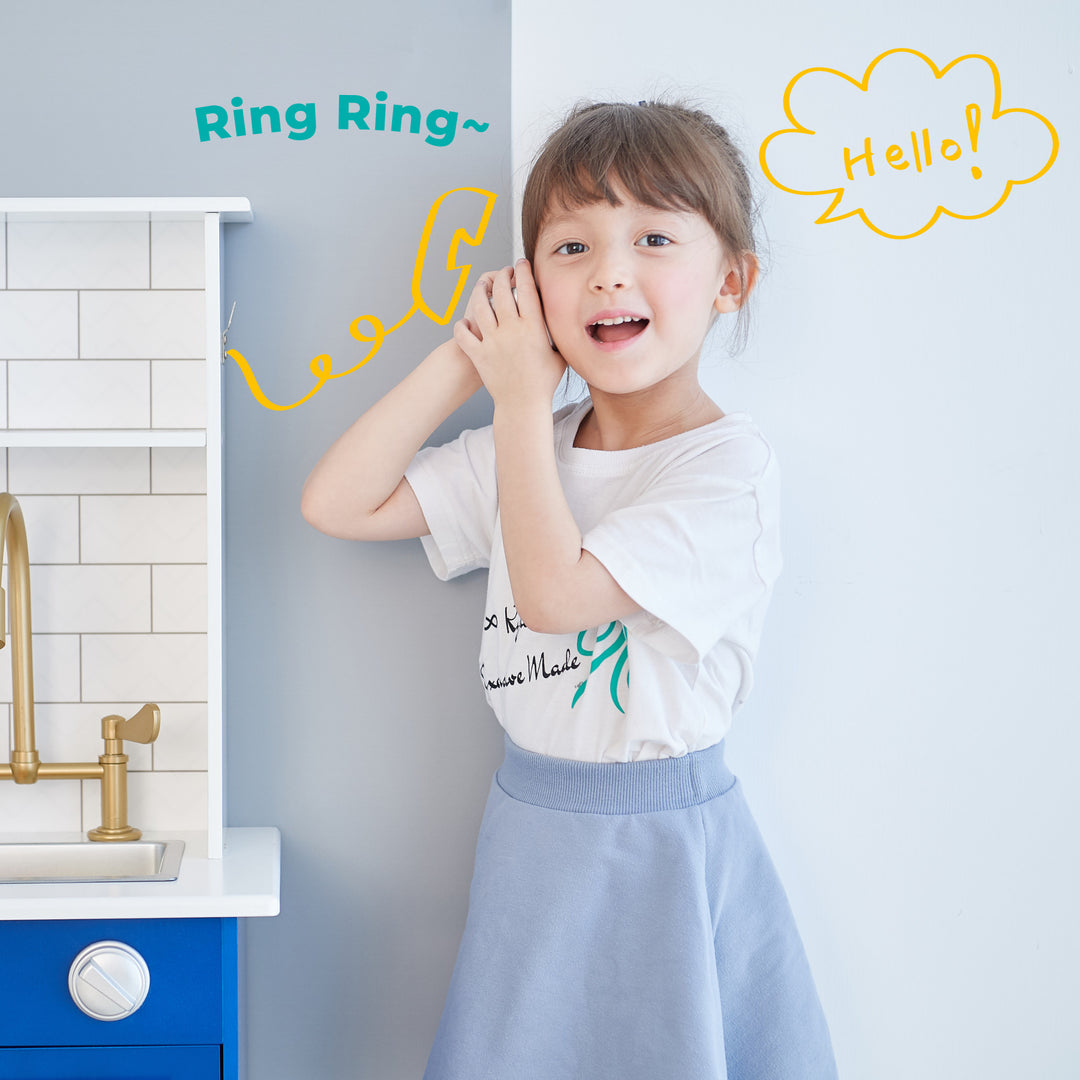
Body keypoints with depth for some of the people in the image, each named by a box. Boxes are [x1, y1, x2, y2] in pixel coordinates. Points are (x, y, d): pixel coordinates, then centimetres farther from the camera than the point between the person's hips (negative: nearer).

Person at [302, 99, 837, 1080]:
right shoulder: (525, 447, 4)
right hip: (528, 828, 6)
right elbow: (337, 503, 1)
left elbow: (555, 592, -24)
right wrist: (468, 358, -5)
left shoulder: (728, 468, -16)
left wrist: (521, 398, -15)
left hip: (665, 850, -5)